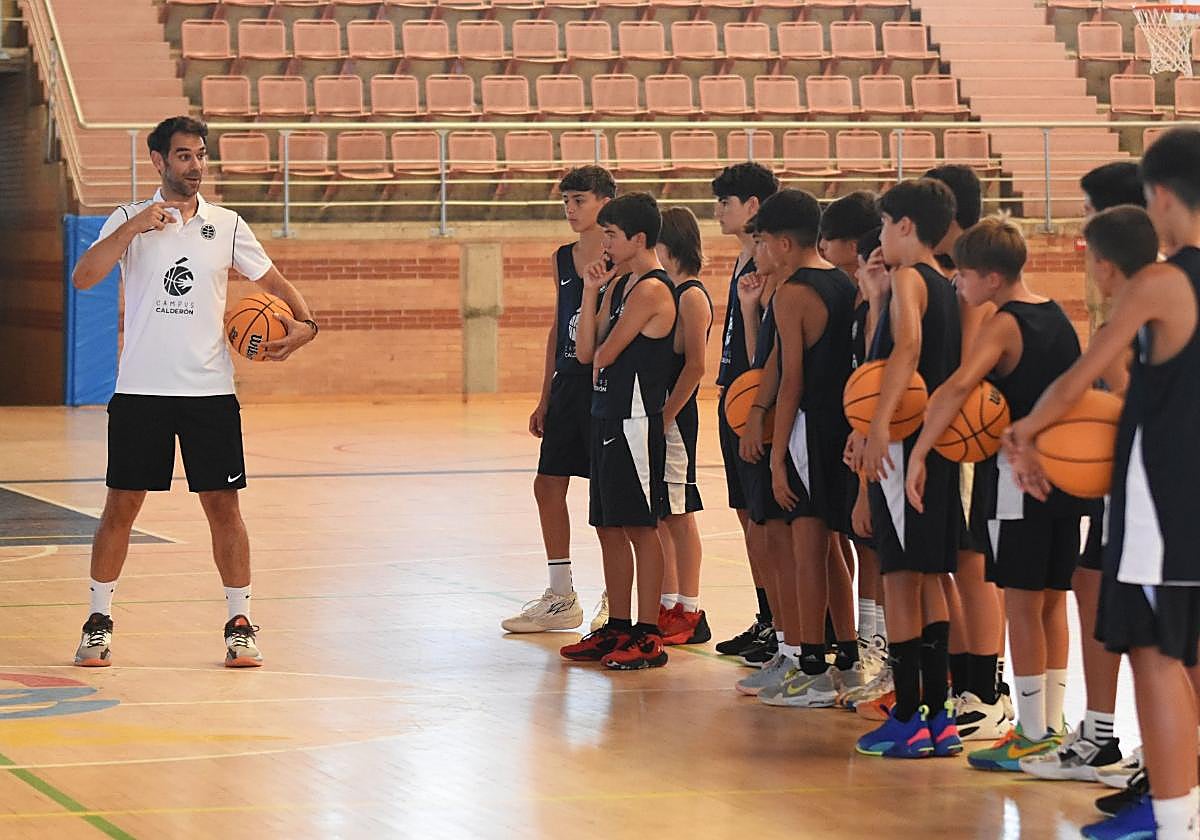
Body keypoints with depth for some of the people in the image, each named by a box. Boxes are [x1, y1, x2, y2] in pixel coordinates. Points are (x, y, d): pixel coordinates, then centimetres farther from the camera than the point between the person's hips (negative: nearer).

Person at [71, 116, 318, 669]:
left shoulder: (227, 225, 7)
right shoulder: (129, 220, 2)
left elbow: (273, 282, 13)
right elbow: (83, 278, -11)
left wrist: (303, 322, -5)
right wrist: (133, 227, -20)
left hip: (210, 391, 1)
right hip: (140, 390, -1)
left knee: (223, 505, 1)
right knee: (121, 506, 2)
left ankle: (239, 624, 9)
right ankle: (98, 622, 13)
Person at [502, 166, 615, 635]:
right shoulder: (563, 259, 12)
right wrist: (545, 399, 15)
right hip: (567, 384, 7)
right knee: (548, 485, 7)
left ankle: (615, 601, 10)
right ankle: (561, 600, 17)